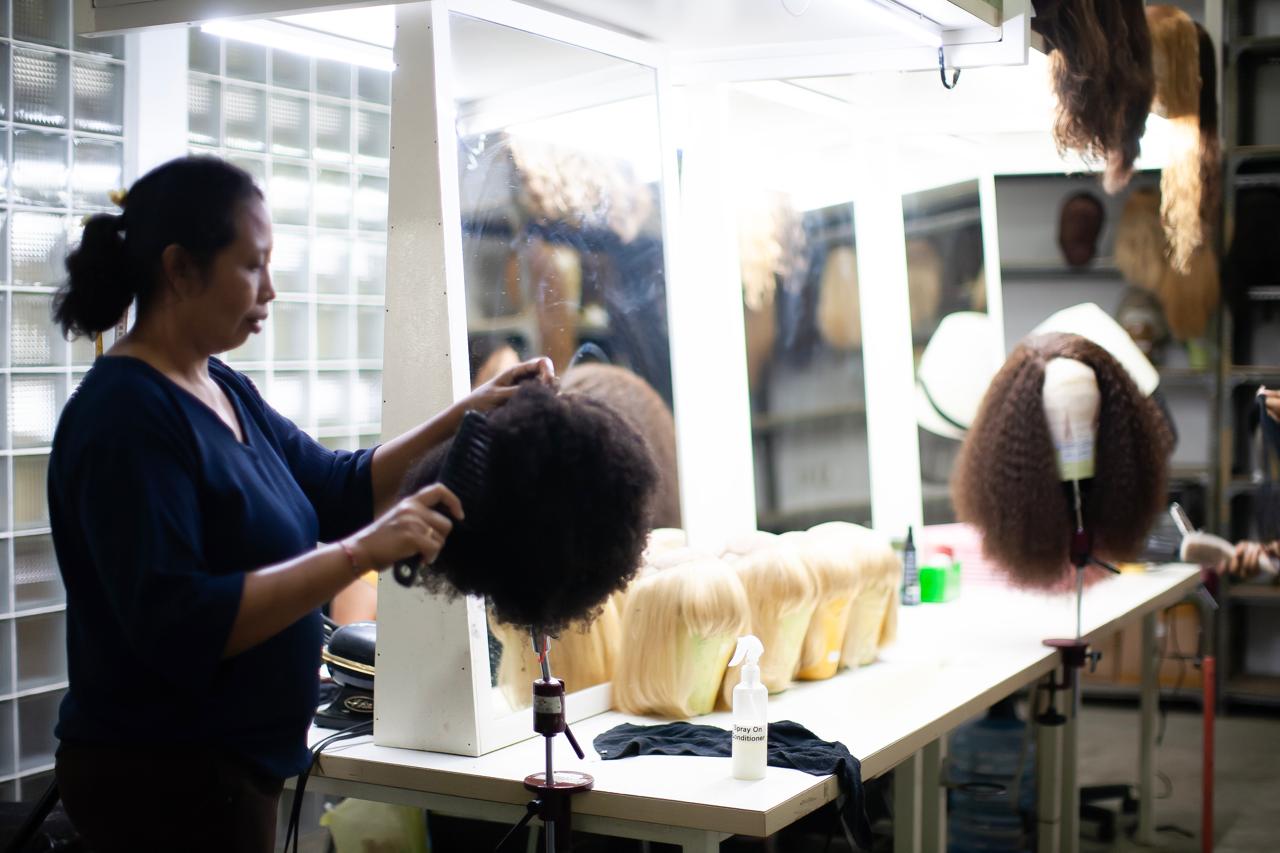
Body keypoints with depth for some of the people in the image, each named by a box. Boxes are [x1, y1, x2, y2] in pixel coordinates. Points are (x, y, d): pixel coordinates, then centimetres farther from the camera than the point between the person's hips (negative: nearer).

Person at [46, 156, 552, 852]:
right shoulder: (125, 415, -21)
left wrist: (465, 416, 2)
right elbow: (177, 624, -28)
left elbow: (340, 489, 13)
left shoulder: (223, 389, 7)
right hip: (163, 779, -9)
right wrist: (360, 553, -32)